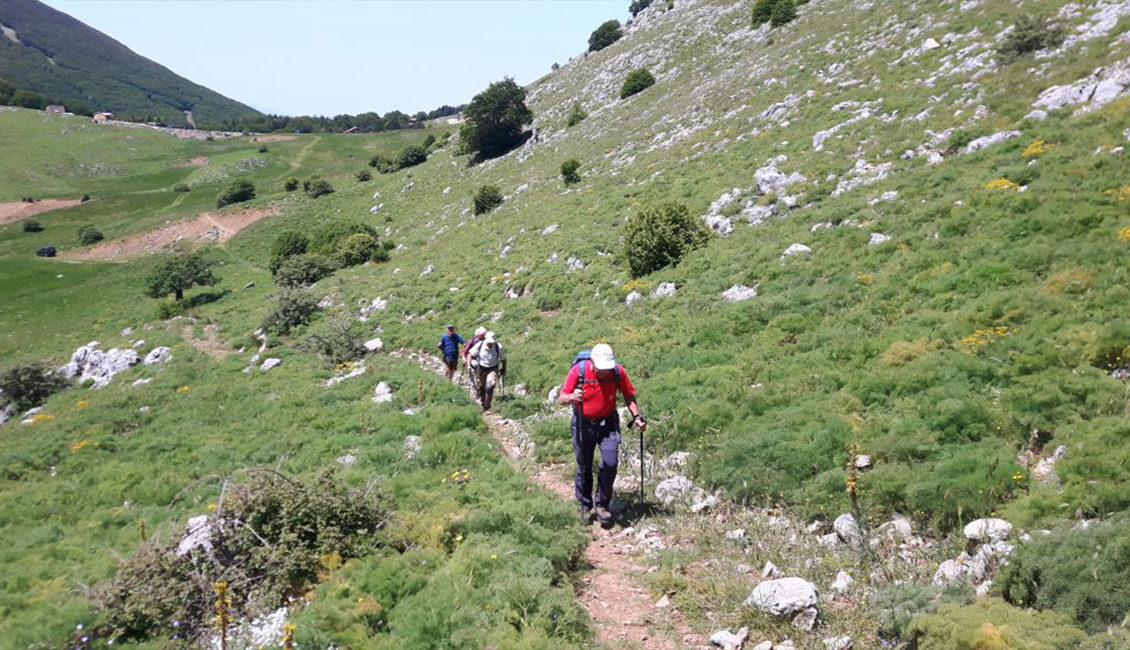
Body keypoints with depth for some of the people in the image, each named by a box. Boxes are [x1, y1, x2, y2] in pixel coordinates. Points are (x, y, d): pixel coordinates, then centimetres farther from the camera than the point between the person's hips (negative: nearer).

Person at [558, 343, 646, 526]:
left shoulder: (617, 371, -13)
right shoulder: (578, 370, -18)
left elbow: (629, 395, 4)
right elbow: (561, 398, -14)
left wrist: (637, 416, -6)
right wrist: (572, 397, -36)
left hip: (608, 423, 1)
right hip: (583, 424, -1)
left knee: (610, 463, -10)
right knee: (584, 467, 8)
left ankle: (602, 504, 9)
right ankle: (585, 506, 26)